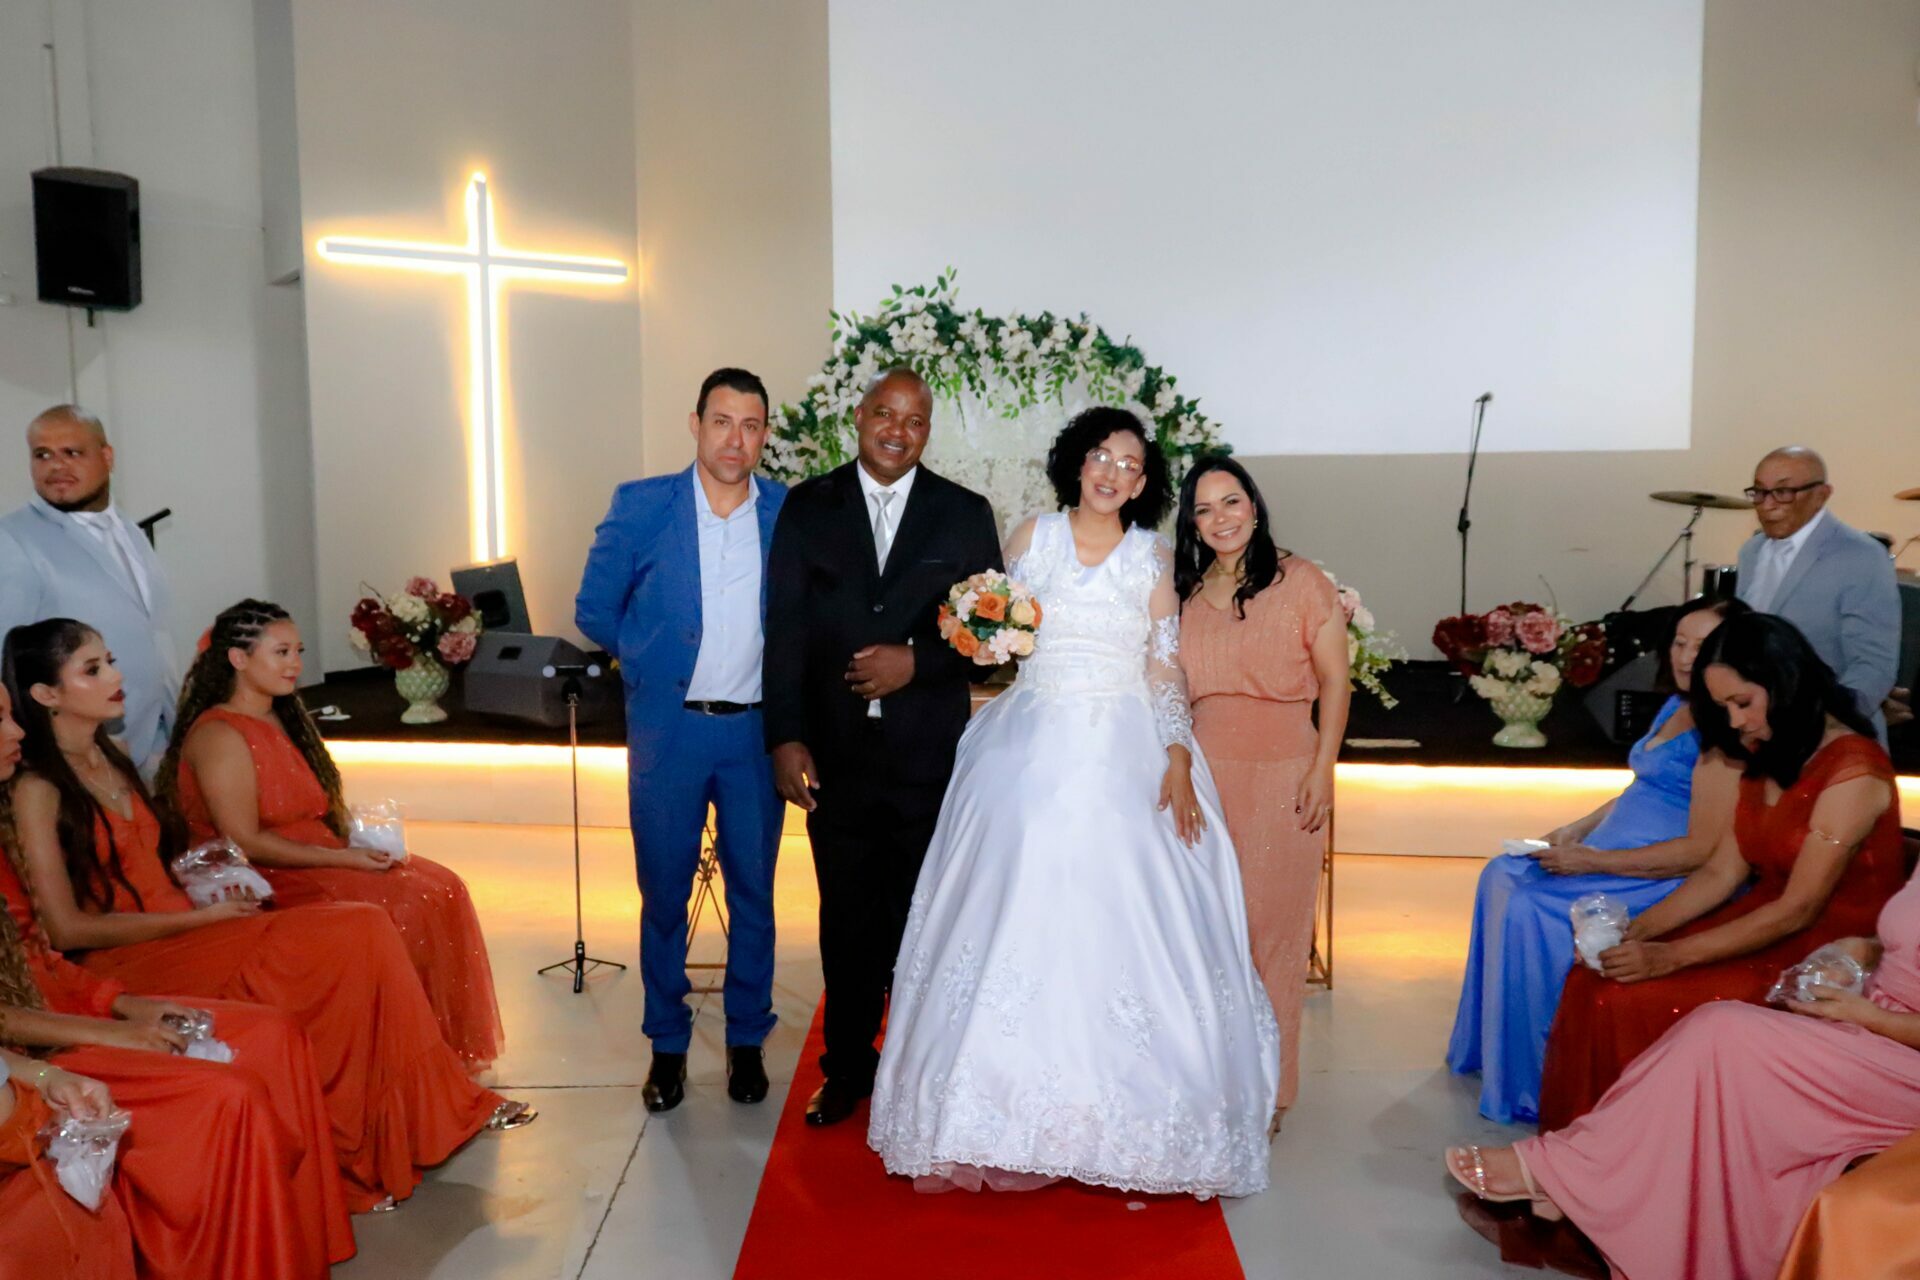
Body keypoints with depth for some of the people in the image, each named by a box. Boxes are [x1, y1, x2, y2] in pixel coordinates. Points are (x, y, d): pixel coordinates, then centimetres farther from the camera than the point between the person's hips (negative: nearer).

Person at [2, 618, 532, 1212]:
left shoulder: (110, 757, 14)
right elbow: (65, 927, -14)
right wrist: (199, 914, -13)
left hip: (179, 933, 7)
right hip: (127, 967, -7)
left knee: (362, 933, -16)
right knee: (348, 943, -23)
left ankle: (439, 1103, -12)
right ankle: (354, 1160, -12)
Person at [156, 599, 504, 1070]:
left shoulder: (281, 720, 16)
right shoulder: (221, 736, -14)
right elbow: (244, 843, -19)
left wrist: (361, 840, 1)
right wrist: (343, 858, -20)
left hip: (318, 861, 9)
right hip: (268, 886, -9)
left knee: (442, 888, -10)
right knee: (406, 907, -24)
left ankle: (451, 1044, -5)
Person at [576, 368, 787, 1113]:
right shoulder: (641, 507, -4)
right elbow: (594, 610, 5)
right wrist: (656, 658, 8)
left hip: (757, 732, 1)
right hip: (668, 730, -1)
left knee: (754, 891, 11)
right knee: (663, 892, 9)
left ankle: (747, 1038, 28)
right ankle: (667, 1044, 27)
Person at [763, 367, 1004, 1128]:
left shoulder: (965, 514, 3)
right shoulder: (807, 507, 4)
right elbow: (785, 629, 0)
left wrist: (917, 660, -15)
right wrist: (785, 738, -7)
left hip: (930, 757, 0)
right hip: (835, 757, 1)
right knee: (847, 921, 12)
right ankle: (847, 1068, 29)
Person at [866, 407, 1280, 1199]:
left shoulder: (1154, 557, 8)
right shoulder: (1032, 538, 9)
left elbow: (1165, 668, 4)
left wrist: (1178, 762, -6)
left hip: (1123, 758, 0)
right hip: (1033, 749, 1)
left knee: (1121, 921, -5)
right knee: (1019, 917, -3)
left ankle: (1119, 1116, 8)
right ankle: (1011, 1117, 7)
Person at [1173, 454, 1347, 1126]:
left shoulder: (1301, 582, 0)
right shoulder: (1182, 592, 11)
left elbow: (1334, 681, -1)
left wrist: (1322, 770, -8)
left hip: (1283, 773, -3)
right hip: (1202, 773, 3)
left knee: (1273, 925, 2)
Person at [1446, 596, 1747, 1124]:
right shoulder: (1676, 707, 11)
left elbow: (1703, 851, -24)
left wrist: (1591, 862, -21)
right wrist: (1578, 829, 8)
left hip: (1668, 882, -10)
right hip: (1610, 854, 10)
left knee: (1529, 907, -21)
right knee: (1504, 877, 3)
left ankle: (1533, 1085, -6)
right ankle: (1489, 1046, 12)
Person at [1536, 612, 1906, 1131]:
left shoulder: (1851, 772, -18)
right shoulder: (1765, 758, 9)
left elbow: (1798, 910, -21)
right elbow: (1721, 874, 7)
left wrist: (1668, 957, -23)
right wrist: (1636, 930, -9)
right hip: (1763, 928, 8)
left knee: (1631, 1002, -22)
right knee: (1593, 982, -12)